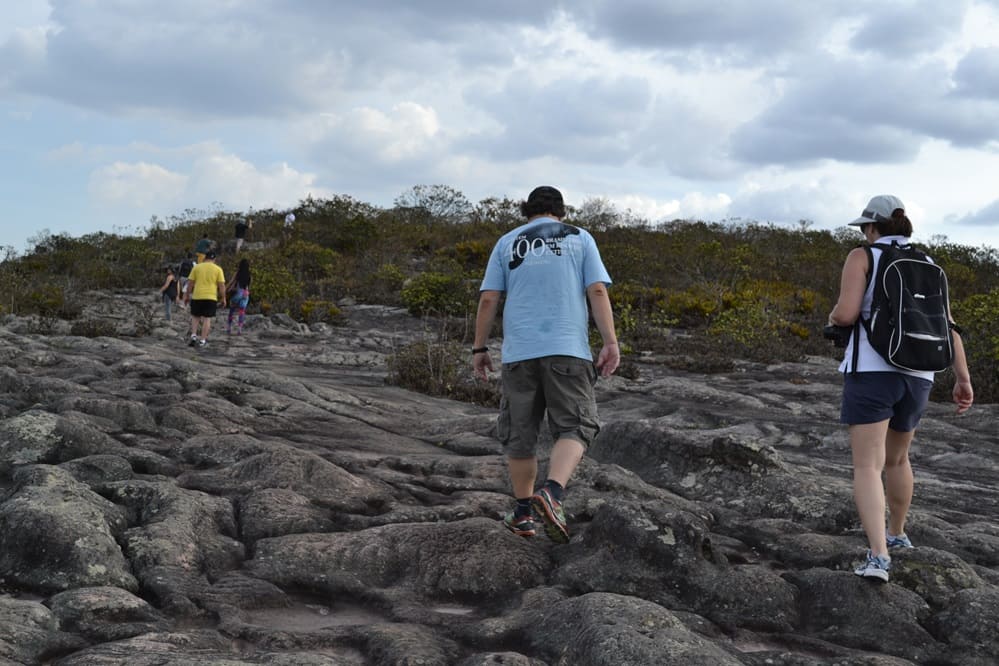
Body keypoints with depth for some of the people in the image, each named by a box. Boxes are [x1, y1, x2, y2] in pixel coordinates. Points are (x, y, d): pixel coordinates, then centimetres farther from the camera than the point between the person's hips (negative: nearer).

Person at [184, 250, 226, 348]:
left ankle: (193, 336, -1)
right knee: (207, 319, 3)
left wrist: (187, 295, 13)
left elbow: (190, 283, 4)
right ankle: (202, 340, 2)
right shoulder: (218, 269, 2)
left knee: (195, 316, 15)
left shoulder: (196, 267, 5)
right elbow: (222, 285, -2)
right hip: (211, 297, -1)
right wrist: (223, 298, 5)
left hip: (197, 296, 1)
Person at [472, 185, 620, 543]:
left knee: (520, 434, 11)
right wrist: (610, 343, -4)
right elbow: (598, 291, -1)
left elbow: (487, 300, 6)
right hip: (568, 350, -2)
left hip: (519, 352, 2)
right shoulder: (580, 238, 10)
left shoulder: (507, 242, 12)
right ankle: (552, 493, -25)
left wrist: (479, 348, 12)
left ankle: (523, 512, 18)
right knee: (574, 427, 0)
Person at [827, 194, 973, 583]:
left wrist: (834, 318, 10)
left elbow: (845, 314, -14)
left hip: (871, 372, -5)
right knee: (896, 457, 27)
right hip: (916, 377, 5)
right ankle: (896, 534, 42)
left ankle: (879, 556, -23)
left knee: (867, 467, -7)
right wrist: (963, 380, 4)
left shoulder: (861, 258, -2)